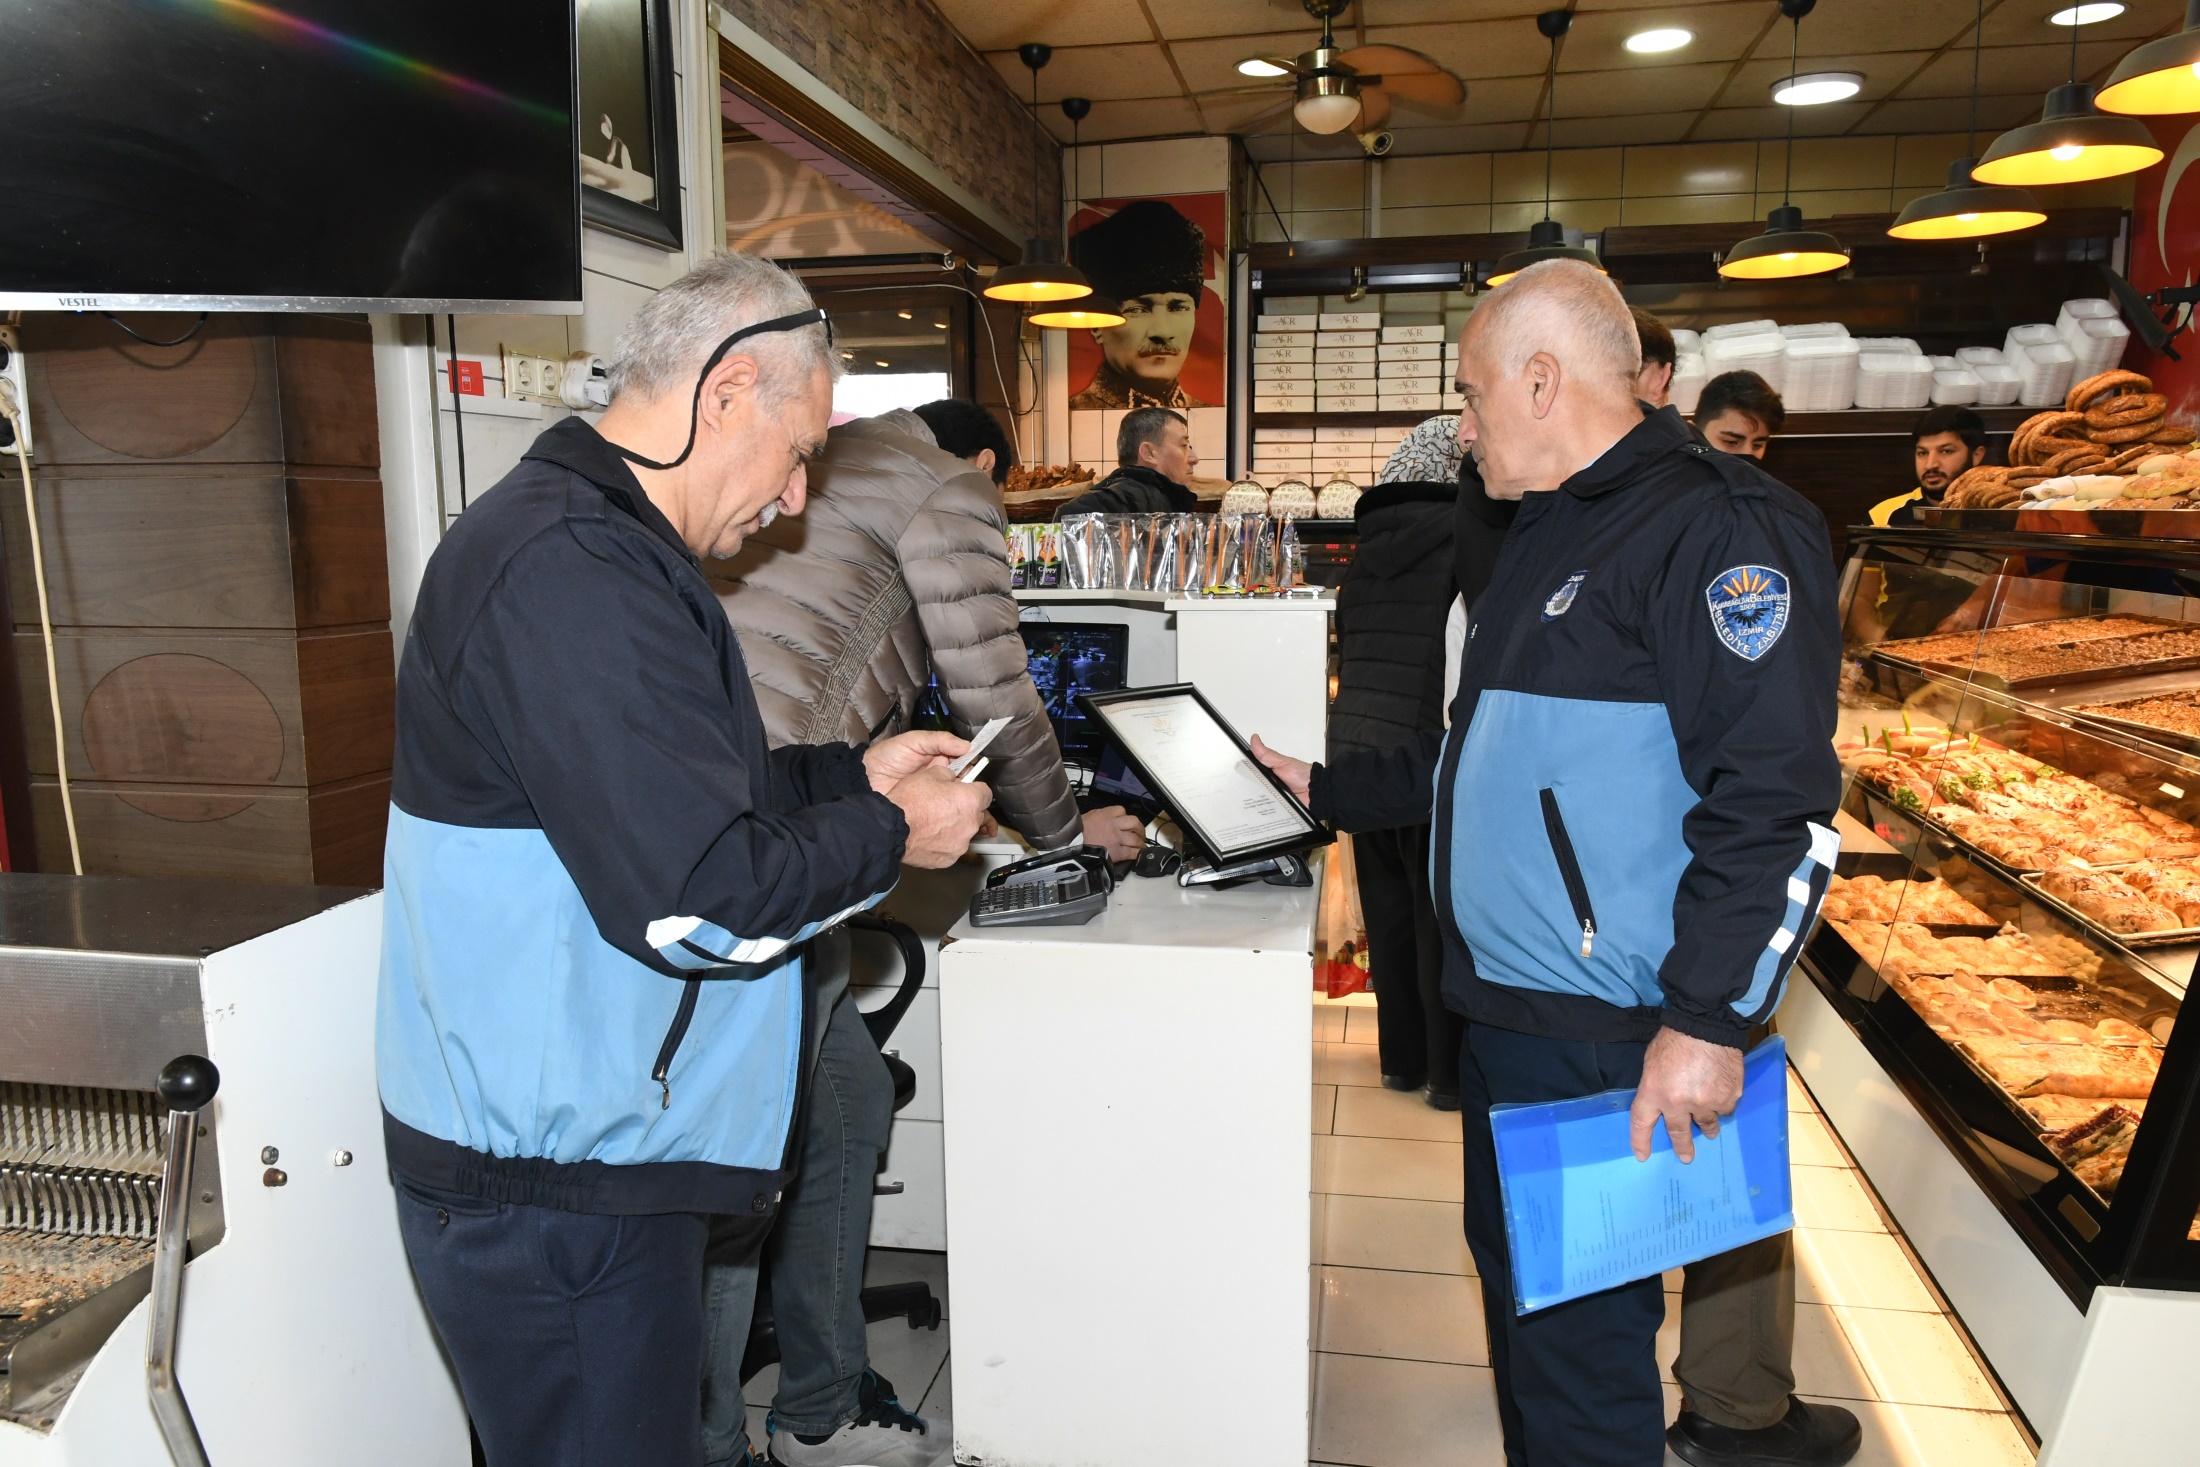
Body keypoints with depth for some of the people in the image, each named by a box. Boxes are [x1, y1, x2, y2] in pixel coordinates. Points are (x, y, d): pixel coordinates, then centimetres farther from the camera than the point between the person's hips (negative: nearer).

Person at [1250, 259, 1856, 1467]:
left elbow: (1777, 802, -22)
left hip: (1606, 1040, -9)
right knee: (1514, 1285, 21)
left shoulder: (1718, 526, -15)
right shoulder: (1548, 536, 17)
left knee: (1581, 1337, 2)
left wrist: (1707, 1020, -24)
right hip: (1504, 1006, 10)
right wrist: (1330, 790, 26)